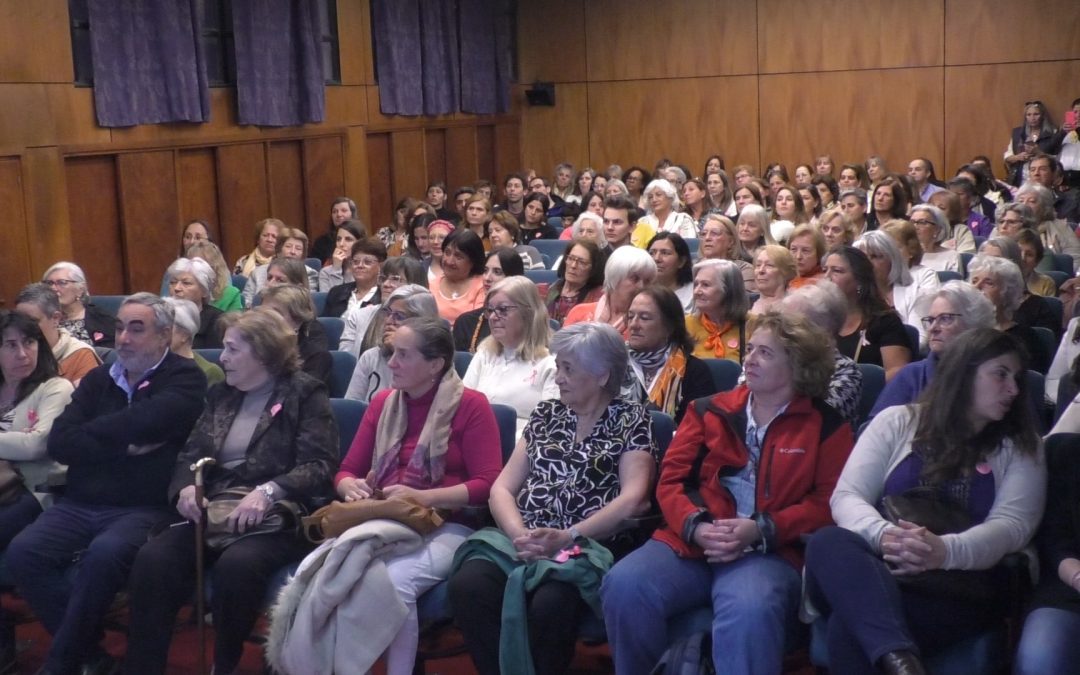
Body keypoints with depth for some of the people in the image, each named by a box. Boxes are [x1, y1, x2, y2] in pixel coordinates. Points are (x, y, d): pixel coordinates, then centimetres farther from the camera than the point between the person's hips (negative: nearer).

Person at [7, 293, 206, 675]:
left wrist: (91, 432, -3)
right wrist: (123, 446, -9)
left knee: (103, 554, -34)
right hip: (80, 505, 5)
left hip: (144, 508, -5)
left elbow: (147, 421, -20)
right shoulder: (98, 379, 16)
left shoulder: (185, 379, 0)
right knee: (22, 553, -19)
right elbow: (59, 444, 4)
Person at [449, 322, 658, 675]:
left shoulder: (631, 420, 6)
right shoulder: (546, 413, 19)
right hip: (523, 540, 4)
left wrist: (568, 537, -19)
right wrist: (519, 534, -9)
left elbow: (632, 499, -8)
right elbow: (502, 488, 12)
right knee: (466, 586, -28)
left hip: (589, 547, -4)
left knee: (549, 603, -36)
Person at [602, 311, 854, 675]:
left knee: (749, 609, -38)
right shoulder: (710, 410, 17)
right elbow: (671, 479, 11)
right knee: (624, 583, -25)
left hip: (771, 552, -3)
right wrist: (695, 526, -10)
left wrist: (763, 530, -14)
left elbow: (828, 502, 1)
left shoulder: (827, 426, 10)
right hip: (692, 542, 3)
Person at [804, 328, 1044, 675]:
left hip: (959, 586, -2)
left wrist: (945, 551, -23)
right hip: (874, 570, 2)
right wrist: (883, 535, -21)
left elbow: (1012, 525, -1)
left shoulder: (1019, 449, 16)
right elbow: (846, 497, 4)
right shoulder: (898, 422, 14)